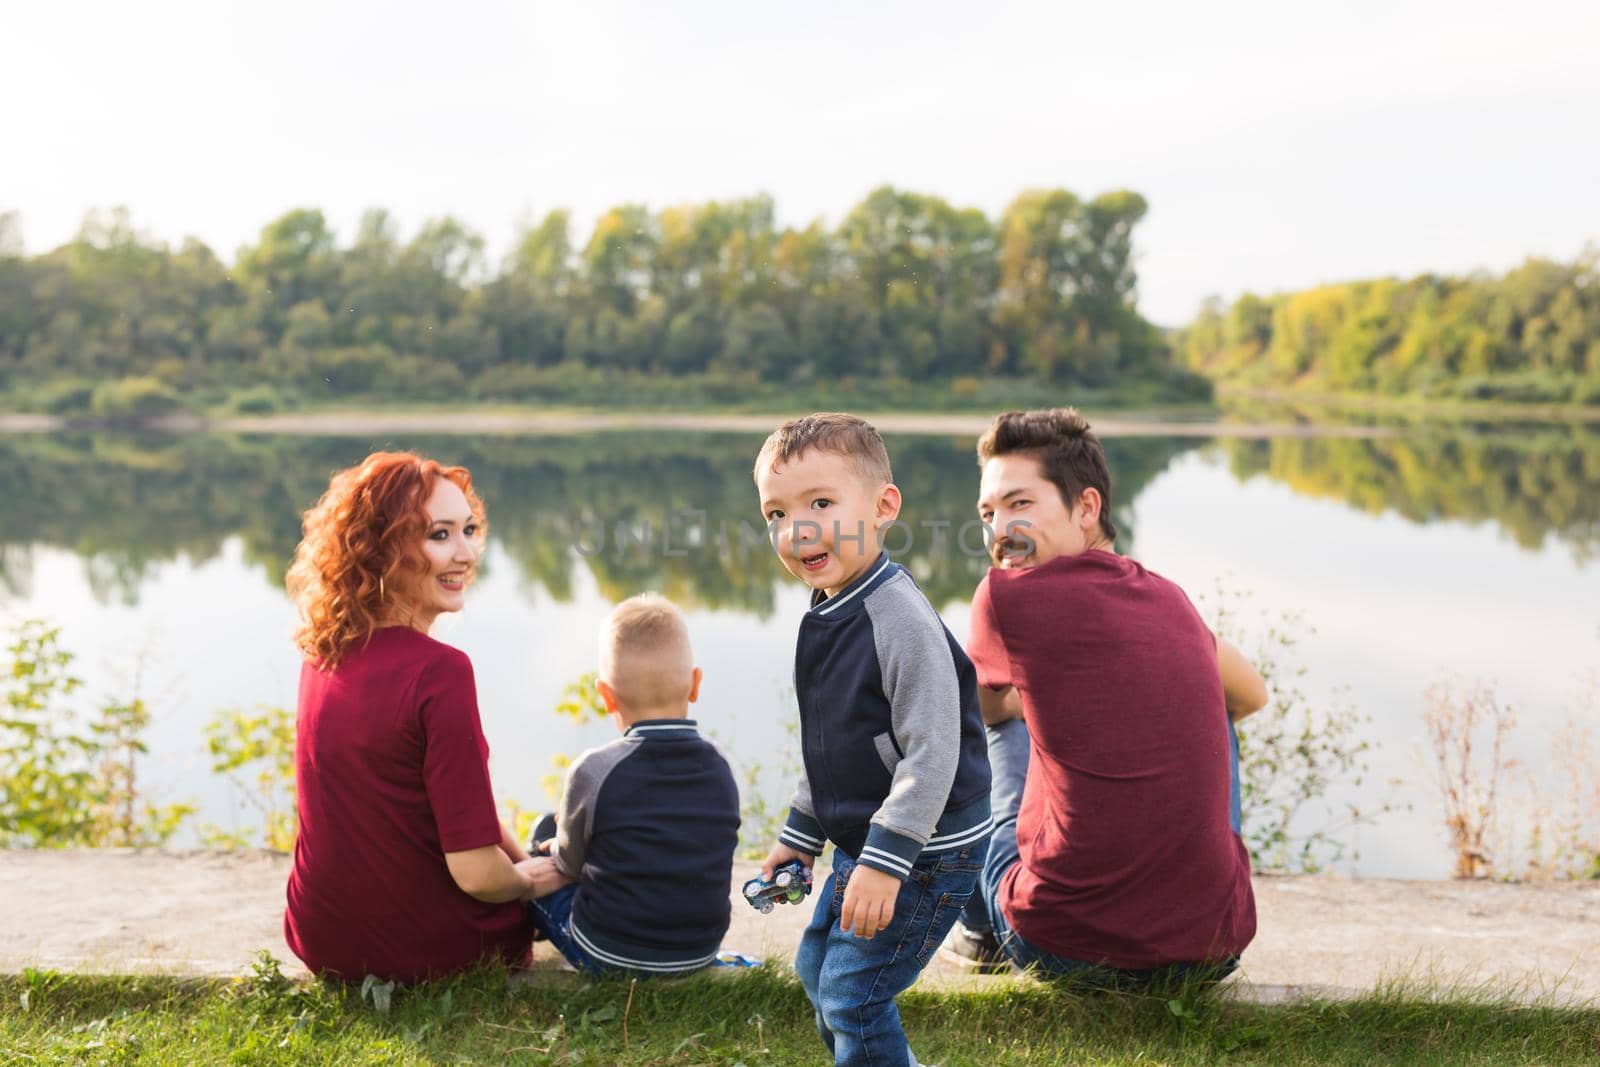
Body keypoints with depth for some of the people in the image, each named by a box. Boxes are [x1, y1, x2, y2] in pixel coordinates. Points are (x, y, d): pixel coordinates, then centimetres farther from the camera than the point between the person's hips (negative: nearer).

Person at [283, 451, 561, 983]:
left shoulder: (322, 654, -2)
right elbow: (476, 872, -24)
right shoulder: (439, 672, -26)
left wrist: (522, 857, 14)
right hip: (429, 954, -7)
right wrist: (531, 877, -2)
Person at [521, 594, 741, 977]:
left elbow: (569, 864, -2)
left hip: (608, 956, -4)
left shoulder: (596, 770, -18)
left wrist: (562, 846, 24)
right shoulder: (719, 769, -5)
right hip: (700, 955, 5)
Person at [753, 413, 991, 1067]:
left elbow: (931, 754, -27)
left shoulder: (900, 618, -24)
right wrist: (801, 834, 20)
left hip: (925, 851, -9)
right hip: (862, 841, 10)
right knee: (816, 968, 22)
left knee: (851, 993, -6)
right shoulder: (826, 616, 5)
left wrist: (884, 863, -28)